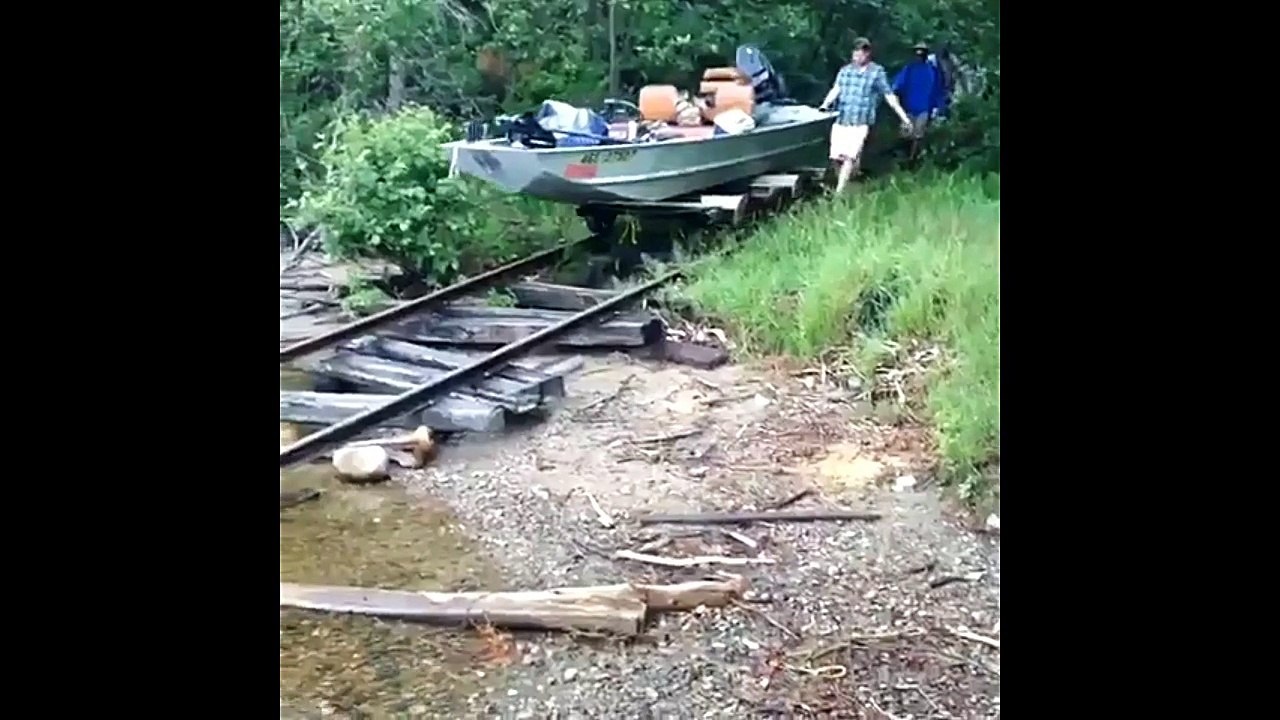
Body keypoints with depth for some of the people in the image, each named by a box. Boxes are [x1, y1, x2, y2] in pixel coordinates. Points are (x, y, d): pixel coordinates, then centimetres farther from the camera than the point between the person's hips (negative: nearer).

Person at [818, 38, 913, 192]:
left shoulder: (877, 72, 4)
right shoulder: (845, 70, 12)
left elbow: (889, 96, 5)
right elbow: (836, 89, 5)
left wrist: (904, 117, 4)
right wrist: (825, 104, -14)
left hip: (860, 123, -4)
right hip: (840, 120, 4)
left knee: (850, 157, -14)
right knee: (838, 156, -1)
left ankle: (839, 192, -12)